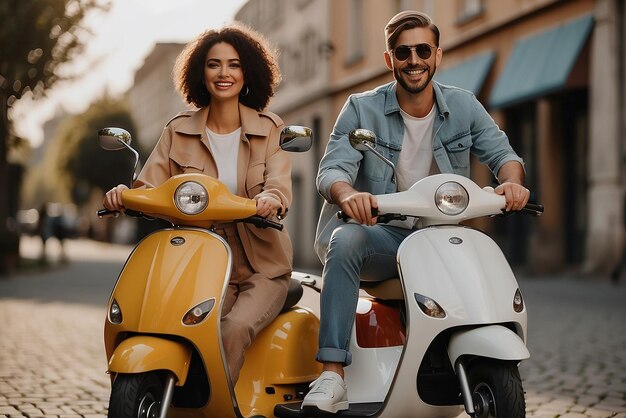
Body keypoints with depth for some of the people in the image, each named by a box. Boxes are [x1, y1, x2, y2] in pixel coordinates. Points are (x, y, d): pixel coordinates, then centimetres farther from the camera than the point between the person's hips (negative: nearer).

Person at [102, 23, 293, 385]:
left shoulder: (270, 129, 6)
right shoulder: (179, 132, 10)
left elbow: (280, 187, -11)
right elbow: (149, 188, -1)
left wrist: (269, 200, -35)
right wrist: (125, 194, -25)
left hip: (261, 266, -1)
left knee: (236, 328, -32)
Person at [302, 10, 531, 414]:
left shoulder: (463, 105, 6)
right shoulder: (362, 109, -2)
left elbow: (502, 152, 6)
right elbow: (332, 169, -13)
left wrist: (512, 181, -20)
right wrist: (348, 194, -39)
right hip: (383, 236, -2)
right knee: (345, 240, -35)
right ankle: (333, 376, -39)